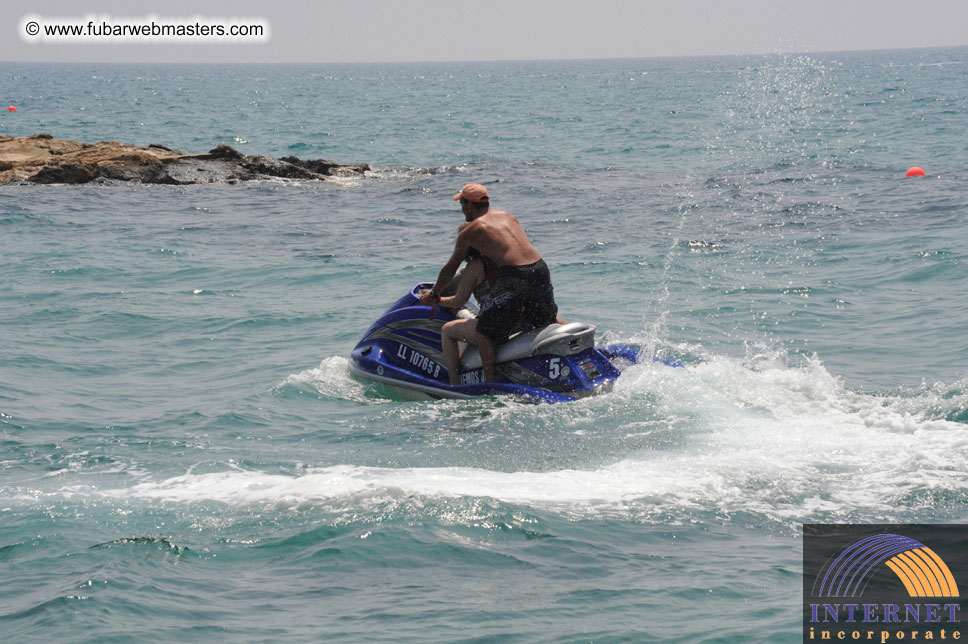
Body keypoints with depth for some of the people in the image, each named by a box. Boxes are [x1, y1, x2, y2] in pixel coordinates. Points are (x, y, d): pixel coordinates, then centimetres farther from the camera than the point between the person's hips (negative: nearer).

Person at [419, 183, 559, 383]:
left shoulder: (469, 232, 4)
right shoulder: (508, 216, 21)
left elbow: (450, 269, 13)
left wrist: (433, 294, 27)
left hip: (515, 279, -7)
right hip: (541, 270, 7)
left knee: (484, 331, -2)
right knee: (549, 319, 32)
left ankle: (491, 385, -7)